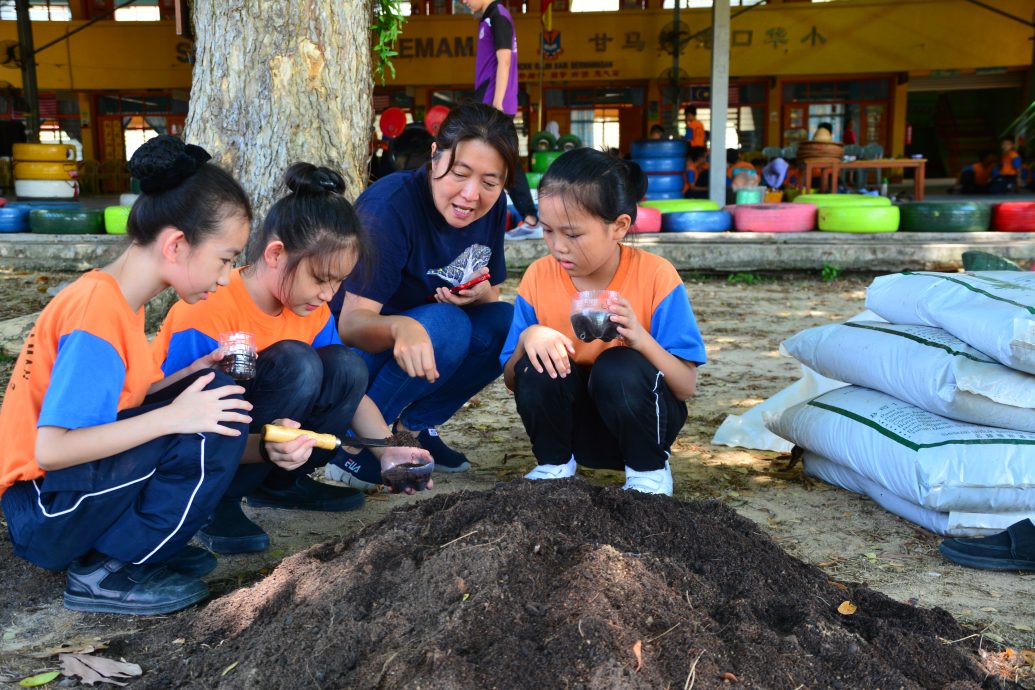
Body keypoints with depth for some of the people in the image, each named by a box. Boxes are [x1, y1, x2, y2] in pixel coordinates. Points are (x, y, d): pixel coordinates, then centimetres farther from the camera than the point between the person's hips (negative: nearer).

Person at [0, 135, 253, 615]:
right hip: (46, 516, -9)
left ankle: (122, 541, 5)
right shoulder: (99, 313, -25)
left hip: (77, 482, 9)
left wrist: (197, 371, -4)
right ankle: (107, 572, -7)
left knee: (213, 401, 4)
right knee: (217, 418, -21)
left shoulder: (112, 297, 4)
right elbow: (51, 448, -28)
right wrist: (171, 416, -28)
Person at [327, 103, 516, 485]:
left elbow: (490, 298, 4)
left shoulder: (492, 208, -5)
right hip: (352, 353, -6)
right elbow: (352, 322, -30)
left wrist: (482, 296, -21)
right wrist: (401, 327, -54)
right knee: (446, 324, -32)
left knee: (507, 322, -16)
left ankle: (414, 426, -3)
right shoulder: (390, 204, -25)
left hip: (418, 352, 7)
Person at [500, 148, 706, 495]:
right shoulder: (538, 277, -10)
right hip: (573, 422, 2)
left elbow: (687, 386, -17)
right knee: (537, 366, -27)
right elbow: (512, 381, -4)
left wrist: (640, 338, -35)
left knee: (620, 368, -33)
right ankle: (554, 464, 0)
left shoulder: (656, 276, -17)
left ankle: (649, 469, -5)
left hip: (636, 419, -2)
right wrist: (527, 339, -26)